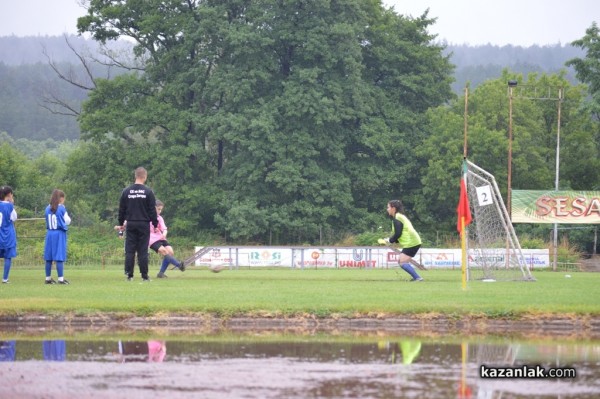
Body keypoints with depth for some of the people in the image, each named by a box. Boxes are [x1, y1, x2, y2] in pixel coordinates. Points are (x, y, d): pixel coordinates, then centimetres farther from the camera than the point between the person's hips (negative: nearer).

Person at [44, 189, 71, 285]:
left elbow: (48, 221, 12)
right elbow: (67, 221, 0)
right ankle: (61, 278, -7)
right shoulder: (62, 208, -8)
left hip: (49, 233, 5)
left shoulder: (48, 209, 4)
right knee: (59, 258, -5)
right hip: (59, 234, -5)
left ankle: (48, 278, 13)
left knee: (49, 258, 8)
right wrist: (68, 217, 18)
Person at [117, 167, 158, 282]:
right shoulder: (148, 192, -5)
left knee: (129, 251, 4)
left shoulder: (126, 191, 3)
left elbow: (121, 209, 8)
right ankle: (144, 276, -1)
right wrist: (155, 225, 5)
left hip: (130, 225, 2)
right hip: (144, 224, -2)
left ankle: (129, 275, 0)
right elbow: (152, 210, -4)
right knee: (143, 251, 0)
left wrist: (121, 223, 19)